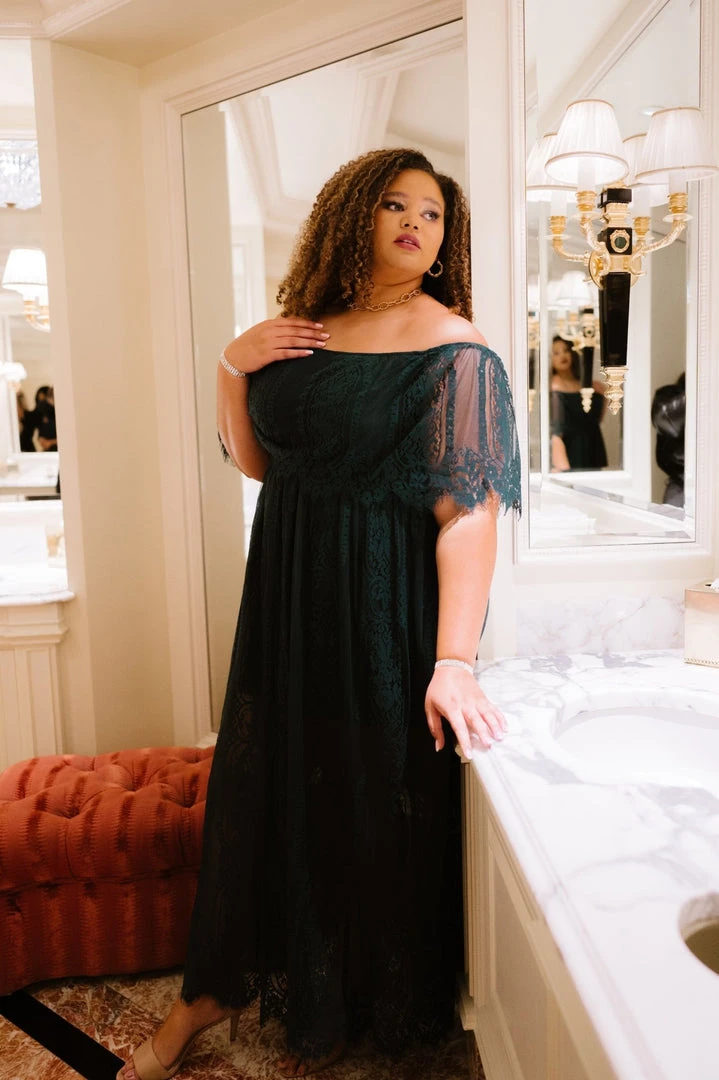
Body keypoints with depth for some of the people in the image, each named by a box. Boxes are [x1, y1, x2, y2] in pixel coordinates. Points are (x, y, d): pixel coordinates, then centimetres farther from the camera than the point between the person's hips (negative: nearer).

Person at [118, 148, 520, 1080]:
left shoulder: (453, 348, -12)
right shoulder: (305, 331, 7)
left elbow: (469, 512, -20)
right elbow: (257, 461, 12)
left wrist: (454, 662, -27)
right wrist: (230, 367, -3)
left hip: (386, 609, -6)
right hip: (287, 593, 6)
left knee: (373, 803, 9)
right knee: (263, 782, 17)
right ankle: (219, 986, 41)